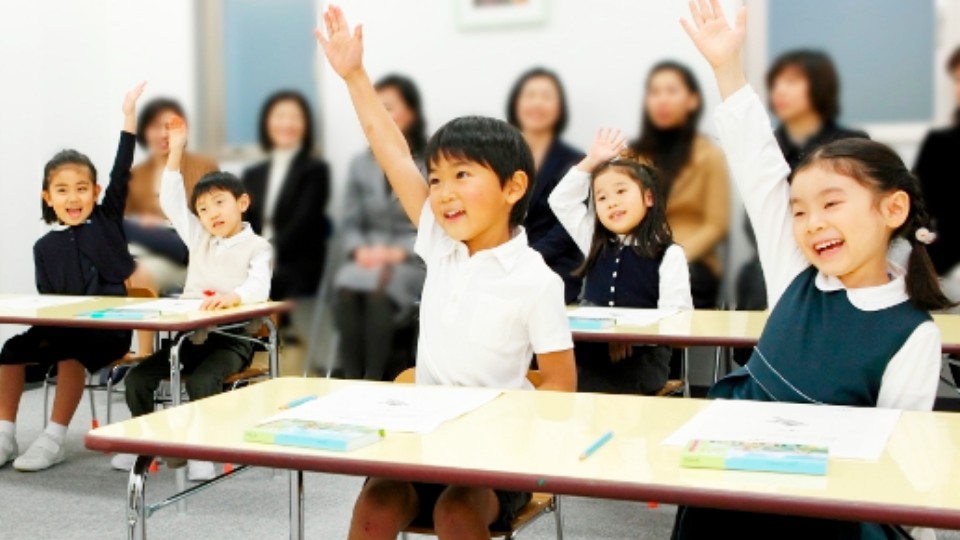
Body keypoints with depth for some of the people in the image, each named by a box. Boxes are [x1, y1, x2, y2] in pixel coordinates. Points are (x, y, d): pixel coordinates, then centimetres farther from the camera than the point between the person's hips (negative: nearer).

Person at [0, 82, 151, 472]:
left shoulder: (107, 220, 2)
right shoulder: (45, 246, 7)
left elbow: (121, 173, -7)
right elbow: (46, 297, 8)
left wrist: (129, 115, -13)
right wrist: (48, 323, -13)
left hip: (111, 327, -4)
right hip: (62, 327, 4)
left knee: (70, 352, -28)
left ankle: (53, 440, -18)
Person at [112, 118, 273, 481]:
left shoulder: (257, 247, -5)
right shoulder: (199, 240, 12)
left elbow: (259, 287, -24)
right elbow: (171, 200, 7)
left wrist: (234, 296, -48)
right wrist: (177, 150, -1)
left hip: (232, 337, -6)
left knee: (201, 382, -33)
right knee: (138, 377, -11)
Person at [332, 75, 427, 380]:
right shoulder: (361, 164, 16)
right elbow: (350, 224, 16)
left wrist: (399, 252, -14)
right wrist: (359, 249, -5)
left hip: (416, 263, -3)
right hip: (367, 261, 4)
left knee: (378, 291, -34)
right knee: (345, 291, -30)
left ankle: (376, 384, -26)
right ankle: (352, 382, -26)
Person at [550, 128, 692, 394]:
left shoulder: (669, 255, -1)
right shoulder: (595, 243, 16)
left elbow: (677, 316, -10)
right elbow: (561, 201, 19)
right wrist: (591, 161, 13)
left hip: (641, 358, -5)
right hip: (589, 352, 5)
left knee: (576, 389, -31)